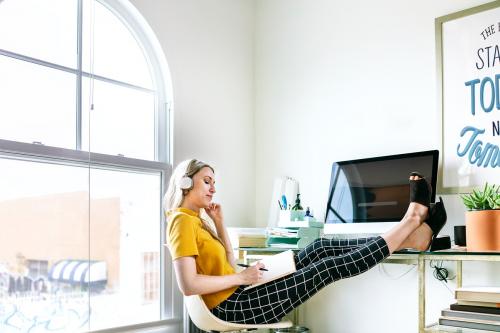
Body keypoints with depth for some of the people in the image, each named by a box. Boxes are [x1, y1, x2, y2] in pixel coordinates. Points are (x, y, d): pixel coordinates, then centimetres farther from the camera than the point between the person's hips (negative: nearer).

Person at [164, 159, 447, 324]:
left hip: (237, 295, 10)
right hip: (232, 306, -10)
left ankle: (409, 239, 2)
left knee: (321, 248, 2)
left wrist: (220, 224, 8)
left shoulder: (195, 219, 17)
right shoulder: (182, 221, -13)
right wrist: (242, 278, -17)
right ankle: (410, 223, -2)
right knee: (328, 267, -11)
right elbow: (188, 285, -24)